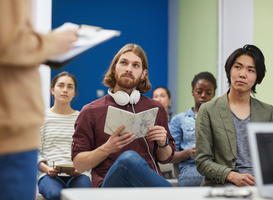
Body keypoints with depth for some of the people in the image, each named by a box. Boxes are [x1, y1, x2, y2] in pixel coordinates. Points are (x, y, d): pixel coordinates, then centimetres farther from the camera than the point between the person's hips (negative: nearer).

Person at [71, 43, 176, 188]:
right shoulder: (90, 112, 9)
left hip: (148, 183, 1)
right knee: (129, 158, -36)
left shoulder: (156, 109, 17)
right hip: (109, 184, -1)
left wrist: (163, 144, 1)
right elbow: (78, 164, 6)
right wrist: (107, 148, -11)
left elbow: (165, 159, 24)